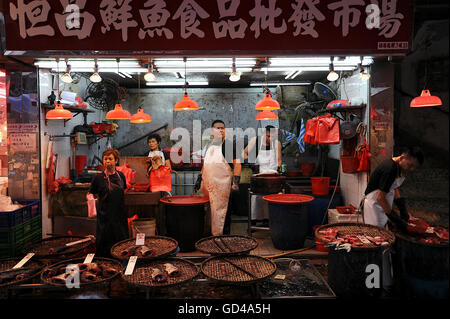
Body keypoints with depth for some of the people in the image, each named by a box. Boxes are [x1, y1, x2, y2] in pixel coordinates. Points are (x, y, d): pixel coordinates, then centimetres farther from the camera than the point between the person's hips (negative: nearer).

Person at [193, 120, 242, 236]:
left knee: (221, 211, -2)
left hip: (222, 184, -6)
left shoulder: (230, 144, -1)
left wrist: (236, 181, -15)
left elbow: (237, 163, -6)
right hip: (207, 183, 6)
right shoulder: (209, 145, 17)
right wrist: (199, 179, 18)